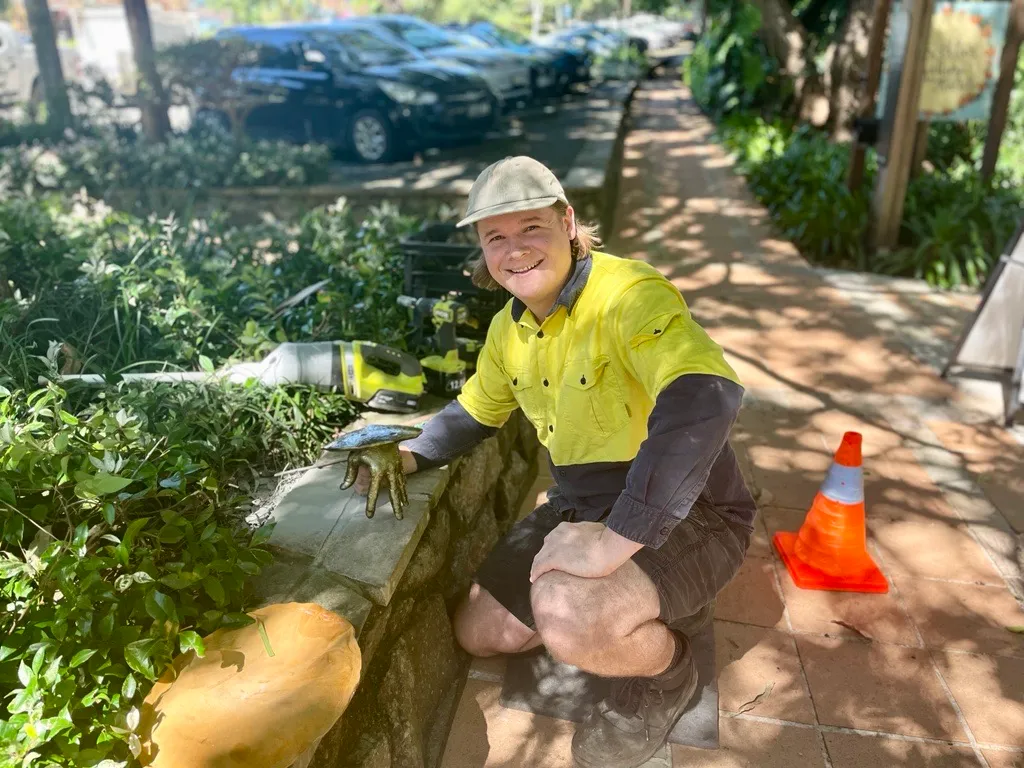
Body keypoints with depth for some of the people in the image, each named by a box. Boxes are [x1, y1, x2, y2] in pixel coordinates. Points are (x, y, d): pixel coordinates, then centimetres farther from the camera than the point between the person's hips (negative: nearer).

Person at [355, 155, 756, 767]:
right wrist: (409, 457, 3)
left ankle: (666, 673, 2)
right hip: (585, 509, 9)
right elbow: (476, 410, 21)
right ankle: (654, 607, 23)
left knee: (567, 619, -35)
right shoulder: (509, 328, 4)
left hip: (683, 512, -8)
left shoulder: (630, 293, -24)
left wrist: (615, 541, -42)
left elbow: (707, 399, -40)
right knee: (479, 630, 13)